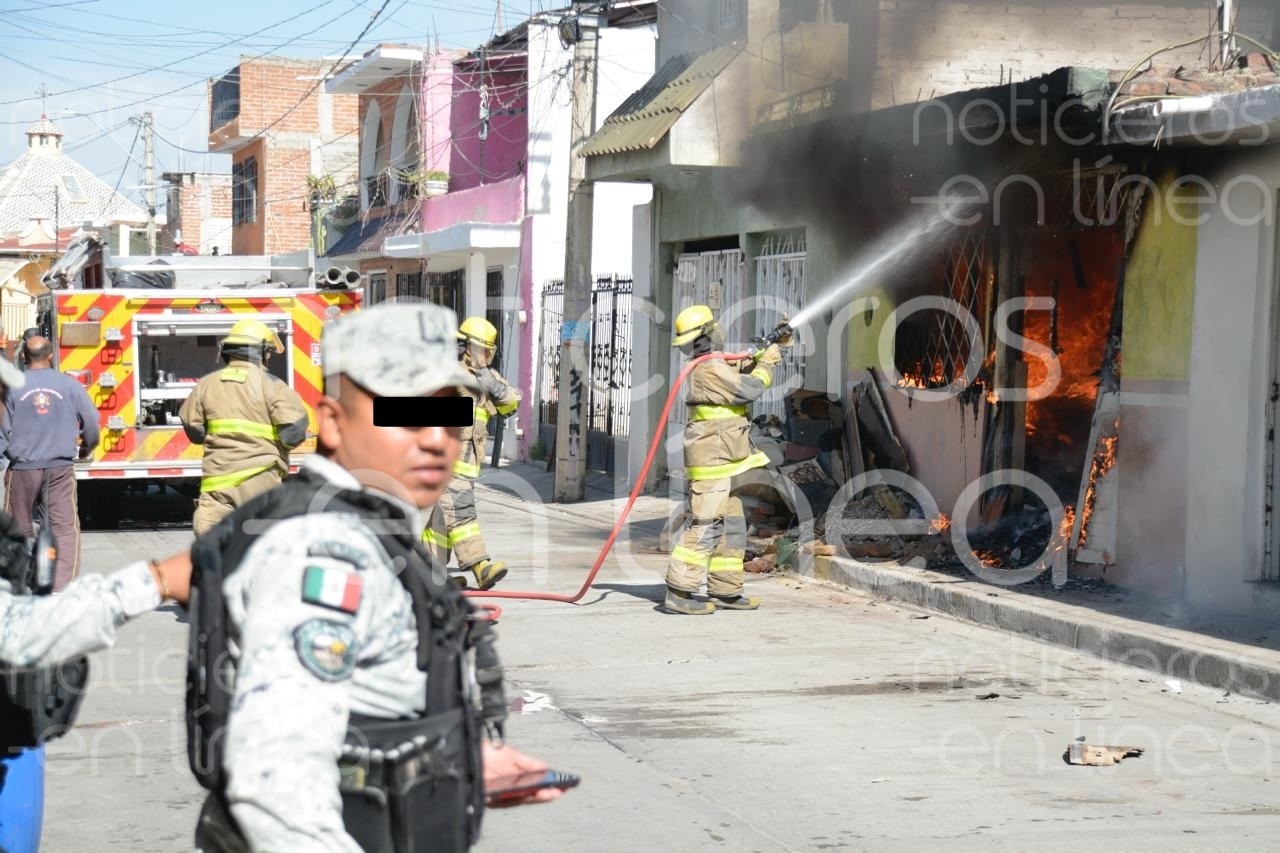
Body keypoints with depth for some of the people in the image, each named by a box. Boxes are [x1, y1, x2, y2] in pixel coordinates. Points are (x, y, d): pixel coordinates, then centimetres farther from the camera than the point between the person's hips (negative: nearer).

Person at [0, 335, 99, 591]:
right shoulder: (69, 385, -2)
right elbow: (91, 422, 2)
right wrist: (86, 448, 22)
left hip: (22, 469, 1)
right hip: (60, 468, -1)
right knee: (65, 527, -2)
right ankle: (62, 585, -13)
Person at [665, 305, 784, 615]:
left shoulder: (711, 367, 16)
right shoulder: (710, 370, -16)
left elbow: (741, 370, 27)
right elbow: (749, 389, -21)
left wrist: (765, 353, 14)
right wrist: (766, 363, -6)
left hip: (722, 464, 10)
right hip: (712, 462, -10)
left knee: (732, 527, 13)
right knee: (703, 526, -12)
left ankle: (724, 591, 16)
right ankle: (678, 593, -13)